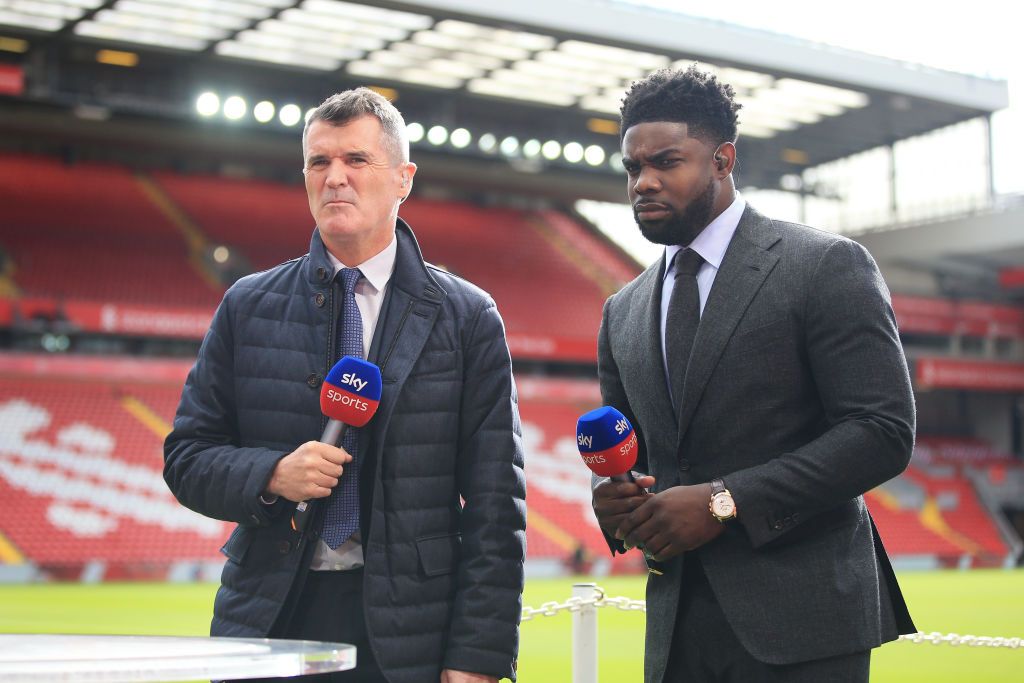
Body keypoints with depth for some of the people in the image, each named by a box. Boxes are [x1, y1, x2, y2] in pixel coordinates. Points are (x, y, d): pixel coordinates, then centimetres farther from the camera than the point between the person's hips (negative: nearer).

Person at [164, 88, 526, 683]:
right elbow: (186, 456, 9)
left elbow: (495, 505, -2)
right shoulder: (248, 308, 7)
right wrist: (270, 476, -12)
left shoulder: (469, 318, 1)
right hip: (270, 622, 2)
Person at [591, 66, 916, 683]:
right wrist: (611, 498, -4)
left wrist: (726, 501, -18)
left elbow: (884, 430, -12)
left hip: (800, 618, -5)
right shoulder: (622, 313, 13)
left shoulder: (827, 266, -5)